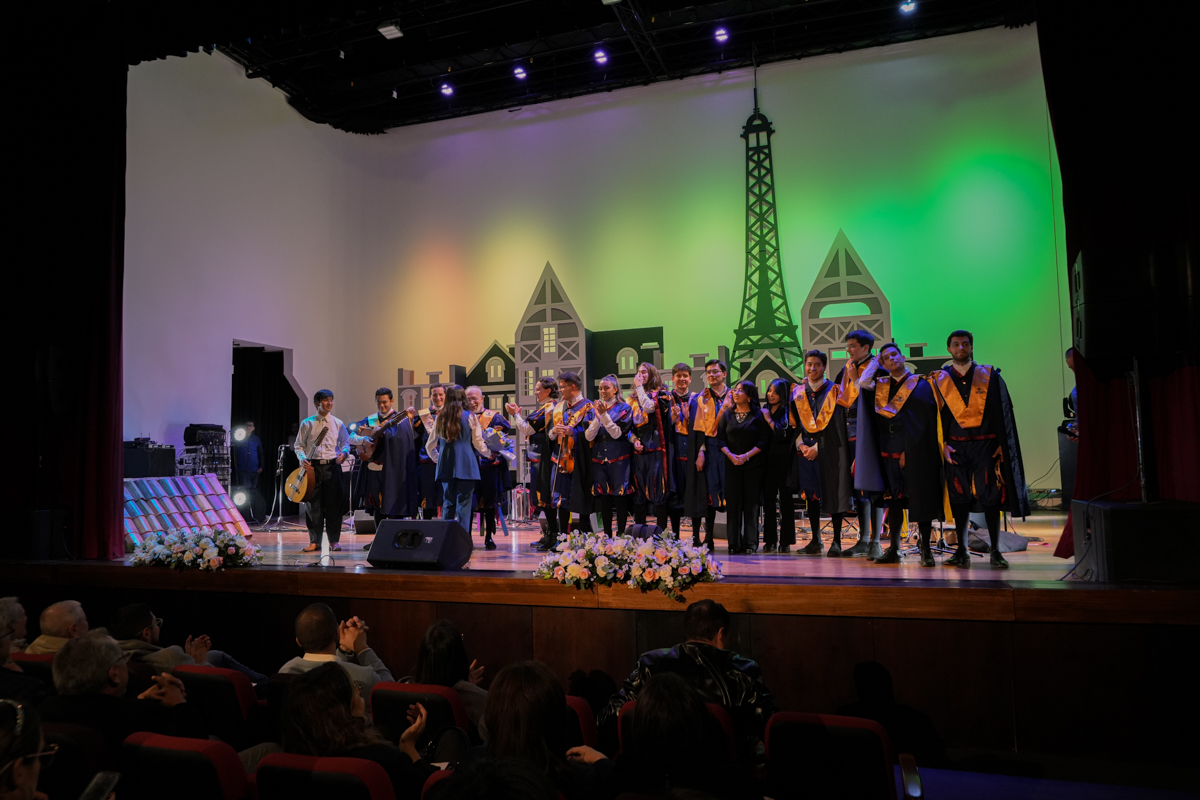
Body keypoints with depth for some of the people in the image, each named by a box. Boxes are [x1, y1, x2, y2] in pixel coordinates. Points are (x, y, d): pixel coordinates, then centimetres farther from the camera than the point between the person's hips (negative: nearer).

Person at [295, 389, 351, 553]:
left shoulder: (338, 423, 9)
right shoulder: (307, 423, 7)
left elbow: (345, 442, 10)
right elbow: (299, 445, 8)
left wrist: (344, 452, -12)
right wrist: (302, 458, -10)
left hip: (332, 466, 0)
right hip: (312, 466, 0)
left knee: (333, 503, -1)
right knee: (313, 503, 1)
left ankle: (334, 540, 7)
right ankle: (314, 541, 9)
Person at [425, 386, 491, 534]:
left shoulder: (441, 417, 8)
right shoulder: (470, 417, -2)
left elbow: (430, 446, 15)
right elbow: (478, 444, 3)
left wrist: (437, 459, 30)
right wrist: (490, 453, 21)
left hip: (446, 466, 3)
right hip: (466, 466, -3)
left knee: (448, 503, 11)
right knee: (464, 503, -1)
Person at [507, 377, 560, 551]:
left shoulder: (548, 408, -15)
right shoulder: (545, 407, 16)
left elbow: (528, 429, -15)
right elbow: (531, 429, 19)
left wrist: (515, 414, -5)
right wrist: (519, 414, 15)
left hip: (543, 457, -10)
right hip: (538, 457, 10)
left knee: (544, 495, -6)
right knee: (541, 493, 13)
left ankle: (553, 538, -1)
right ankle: (548, 535, 20)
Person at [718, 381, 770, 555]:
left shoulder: (758, 415, 2)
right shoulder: (727, 415, 11)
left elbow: (764, 440, -4)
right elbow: (720, 439, 6)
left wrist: (746, 456, -14)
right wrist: (730, 455, -11)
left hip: (753, 464, -2)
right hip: (732, 464, 2)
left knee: (751, 502, -2)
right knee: (733, 502, 1)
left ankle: (750, 543, 3)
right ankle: (734, 543, 6)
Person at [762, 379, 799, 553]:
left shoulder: (788, 411, -4)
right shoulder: (765, 411, 13)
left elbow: (784, 435, -15)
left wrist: (769, 420, -10)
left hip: (784, 461, -5)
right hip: (768, 460, 5)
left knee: (785, 500, 1)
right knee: (768, 500, 5)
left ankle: (786, 541, 6)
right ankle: (770, 541, 11)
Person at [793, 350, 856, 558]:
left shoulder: (834, 391, -2)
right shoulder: (798, 392, 9)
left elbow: (836, 424, -9)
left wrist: (818, 447, -16)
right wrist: (801, 444, -5)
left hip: (830, 449, -3)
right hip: (807, 448, 3)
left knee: (834, 493, -3)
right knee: (810, 493, 5)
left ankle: (836, 541, 4)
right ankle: (815, 540, 14)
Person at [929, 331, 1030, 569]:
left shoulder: (989, 376, 5)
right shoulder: (940, 380, 7)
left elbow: (1002, 411, 3)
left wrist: (1001, 444, -5)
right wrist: (943, 444, -5)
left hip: (985, 445, -1)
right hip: (956, 447, 1)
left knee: (990, 497, -3)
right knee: (959, 498, 3)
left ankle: (995, 551, 7)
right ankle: (961, 551, 12)